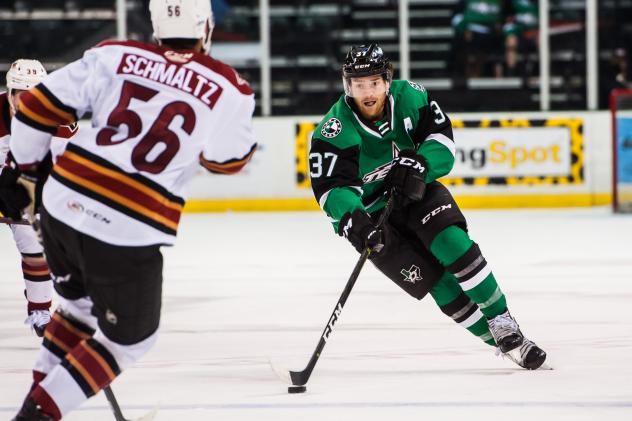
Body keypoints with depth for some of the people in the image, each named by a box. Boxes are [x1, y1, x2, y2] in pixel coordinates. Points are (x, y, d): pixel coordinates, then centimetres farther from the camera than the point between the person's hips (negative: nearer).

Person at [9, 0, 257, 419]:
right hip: (128, 232, -4)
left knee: (80, 306, 30)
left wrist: (28, 164, 20)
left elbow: (38, 107, 4)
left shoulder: (115, 55, 3)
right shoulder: (227, 89, -3)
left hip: (62, 206, 4)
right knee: (130, 337, 16)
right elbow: (228, 160, 14)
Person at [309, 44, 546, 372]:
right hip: (371, 214, -3)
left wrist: (420, 164, -27)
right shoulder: (334, 133, -23)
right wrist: (353, 220, -47)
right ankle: (503, 342, -5)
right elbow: (332, 188, -28)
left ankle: (503, 322, -12)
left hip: (414, 192, 3)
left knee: (452, 243, -24)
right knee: (434, 278, -13)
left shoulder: (409, 97, -12)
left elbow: (441, 136, -6)